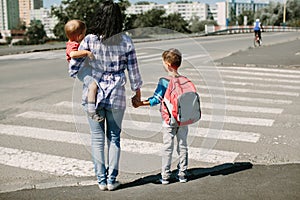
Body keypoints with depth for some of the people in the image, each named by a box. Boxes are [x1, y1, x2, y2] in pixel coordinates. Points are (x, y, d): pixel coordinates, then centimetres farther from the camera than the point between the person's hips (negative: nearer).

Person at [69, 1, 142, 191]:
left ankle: (101, 180, 18)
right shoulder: (126, 41, -6)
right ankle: (112, 180, 19)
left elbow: (74, 67, -7)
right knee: (114, 137, 15)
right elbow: (133, 70, 0)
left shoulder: (89, 40, -10)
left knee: (97, 138, 11)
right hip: (116, 96, 1)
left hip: (93, 95, -1)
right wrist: (137, 90, 14)